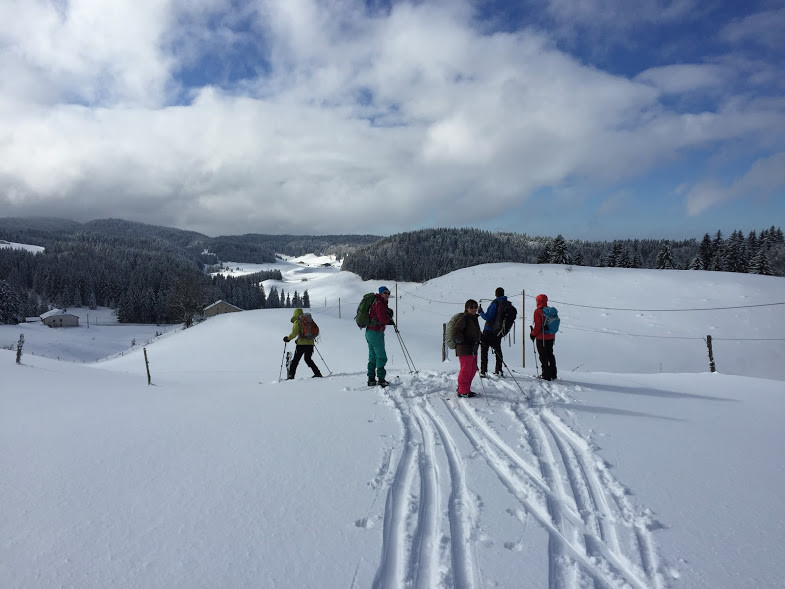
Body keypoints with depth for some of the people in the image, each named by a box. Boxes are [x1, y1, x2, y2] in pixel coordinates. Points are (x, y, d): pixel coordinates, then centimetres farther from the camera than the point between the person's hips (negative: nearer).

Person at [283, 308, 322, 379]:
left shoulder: (297, 322, -5)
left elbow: (294, 333, -13)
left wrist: (288, 338, 2)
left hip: (301, 344, -5)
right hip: (310, 343, 5)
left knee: (295, 360, 5)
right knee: (308, 359, 21)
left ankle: (291, 375, 0)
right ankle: (318, 373, 15)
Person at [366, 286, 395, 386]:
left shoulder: (382, 303, 17)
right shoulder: (379, 303, -13)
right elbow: (383, 319, -21)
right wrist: (389, 319, -1)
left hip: (369, 332, 10)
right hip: (376, 333, -10)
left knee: (372, 356, 13)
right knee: (381, 356, -7)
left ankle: (371, 379, 17)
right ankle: (381, 379, -6)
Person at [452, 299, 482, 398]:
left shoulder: (475, 319, 17)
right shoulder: (463, 319, -12)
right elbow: (455, 331, -18)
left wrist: (481, 336, 15)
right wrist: (463, 341, -20)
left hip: (473, 349, 9)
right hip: (464, 349, -9)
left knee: (473, 369, 13)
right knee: (466, 370, -7)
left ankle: (466, 389, 25)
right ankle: (462, 391, 2)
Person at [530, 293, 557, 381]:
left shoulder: (538, 311, -14)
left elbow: (538, 326, -18)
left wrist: (533, 334, -5)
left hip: (541, 338, -7)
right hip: (551, 337, 7)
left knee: (543, 357, 0)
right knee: (550, 355, 18)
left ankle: (546, 376, 1)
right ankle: (553, 375, 24)